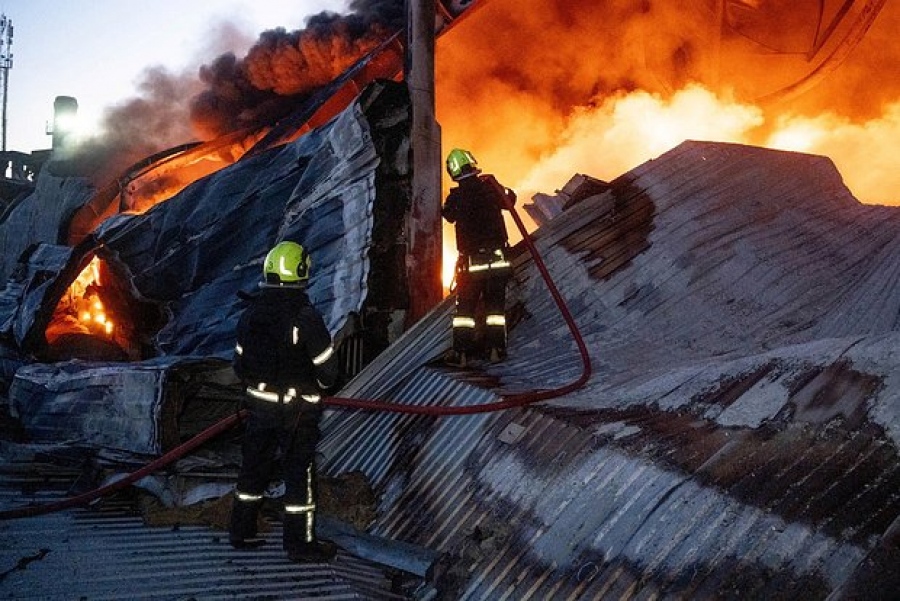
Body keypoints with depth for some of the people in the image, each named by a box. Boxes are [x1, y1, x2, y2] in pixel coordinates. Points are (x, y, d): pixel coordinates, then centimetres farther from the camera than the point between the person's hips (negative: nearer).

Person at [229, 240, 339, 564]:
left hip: (259, 405, 5)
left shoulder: (249, 315, -1)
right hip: (297, 411, -5)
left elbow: (240, 364, 7)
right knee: (300, 475, 5)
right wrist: (317, 385, 9)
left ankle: (241, 531, 30)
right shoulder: (306, 317, -18)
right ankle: (300, 543, 14)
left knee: (254, 467, 18)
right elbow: (327, 369, -13)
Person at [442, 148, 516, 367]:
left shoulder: (455, 197, -9)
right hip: (498, 258, 2)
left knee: (464, 307, 8)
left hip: (471, 262, -2)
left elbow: (448, 215, 12)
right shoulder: (490, 185, -4)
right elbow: (509, 201, 14)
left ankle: (461, 352, 6)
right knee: (496, 304, 12)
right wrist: (506, 191, 32)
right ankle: (496, 348, 12)